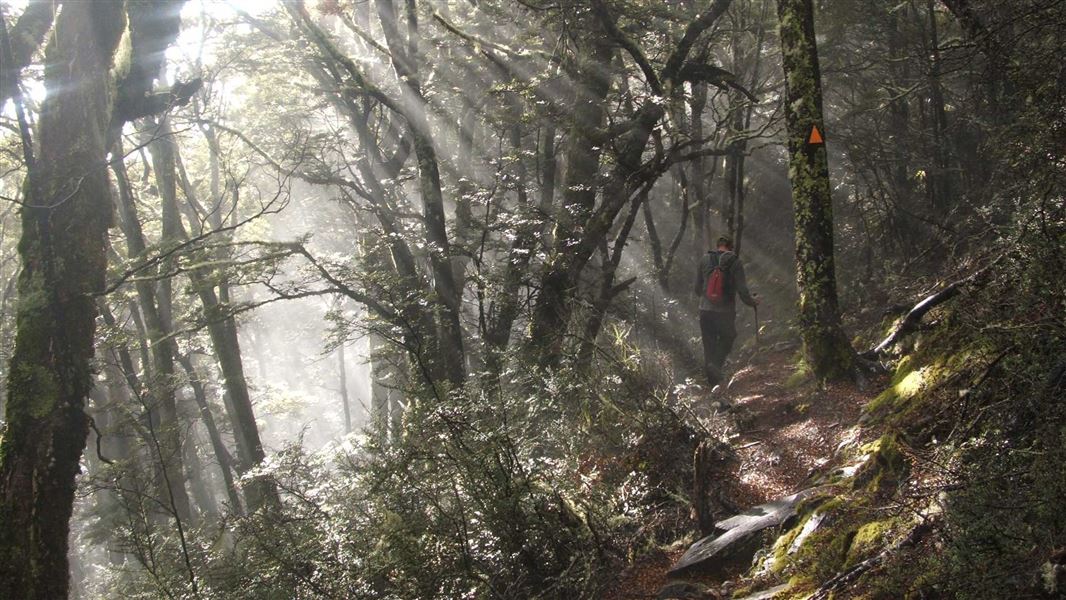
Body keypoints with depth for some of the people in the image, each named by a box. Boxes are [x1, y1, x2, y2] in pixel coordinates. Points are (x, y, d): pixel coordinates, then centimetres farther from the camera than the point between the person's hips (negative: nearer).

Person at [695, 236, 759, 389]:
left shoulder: (704, 259, 4)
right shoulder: (735, 262, -5)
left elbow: (697, 289, 11)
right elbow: (742, 290, -8)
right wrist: (752, 302, 12)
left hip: (705, 310, 2)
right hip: (725, 312, -2)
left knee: (709, 346, 12)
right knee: (727, 340, 18)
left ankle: (713, 383, 13)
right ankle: (716, 364, -7)